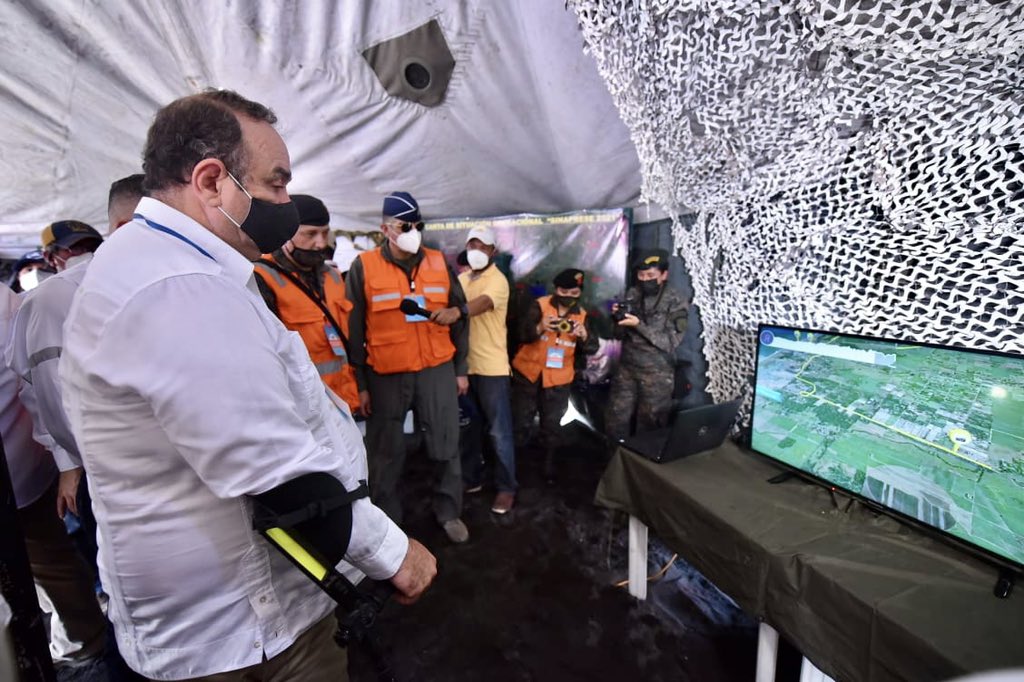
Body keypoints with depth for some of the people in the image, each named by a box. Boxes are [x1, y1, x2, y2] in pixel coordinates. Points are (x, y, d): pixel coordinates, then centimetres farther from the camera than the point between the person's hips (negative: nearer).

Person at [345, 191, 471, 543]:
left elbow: (460, 315, 11)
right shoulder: (363, 267, -3)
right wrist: (360, 383, -4)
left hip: (438, 369, 3)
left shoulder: (439, 263, 6)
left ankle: (449, 511, 30)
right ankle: (386, 519, 31)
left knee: (446, 446, 10)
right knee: (386, 452, 11)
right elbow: (353, 330, -2)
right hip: (385, 375, -2)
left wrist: (461, 369, 9)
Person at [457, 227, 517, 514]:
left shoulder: (498, 280, -10)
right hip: (464, 364, 6)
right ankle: (470, 477, 33)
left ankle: (506, 487, 18)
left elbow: (480, 304, -29)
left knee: (499, 431, 3)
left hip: (491, 367, -6)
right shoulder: (461, 279, 13)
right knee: (468, 426, 17)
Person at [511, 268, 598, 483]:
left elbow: (592, 348, -6)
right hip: (528, 373, -2)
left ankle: (549, 464, 32)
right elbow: (523, 333, -19)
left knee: (552, 424, 13)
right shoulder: (540, 305, -8)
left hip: (559, 379, 2)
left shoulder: (582, 315, 2)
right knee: (521, 422, 8)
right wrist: (540, 327, -39)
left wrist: (584, 335, -27)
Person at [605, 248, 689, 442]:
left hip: (657, 375, -4)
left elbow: (670, 342, -15)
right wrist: (618, 317, -17)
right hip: (626, 369, 4)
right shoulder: (632, 294, 2)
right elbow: (620, 334, 4)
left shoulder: (676, 302, -10)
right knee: (615, 420, 12)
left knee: (649, 427, 9)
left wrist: (639, 325, -24)